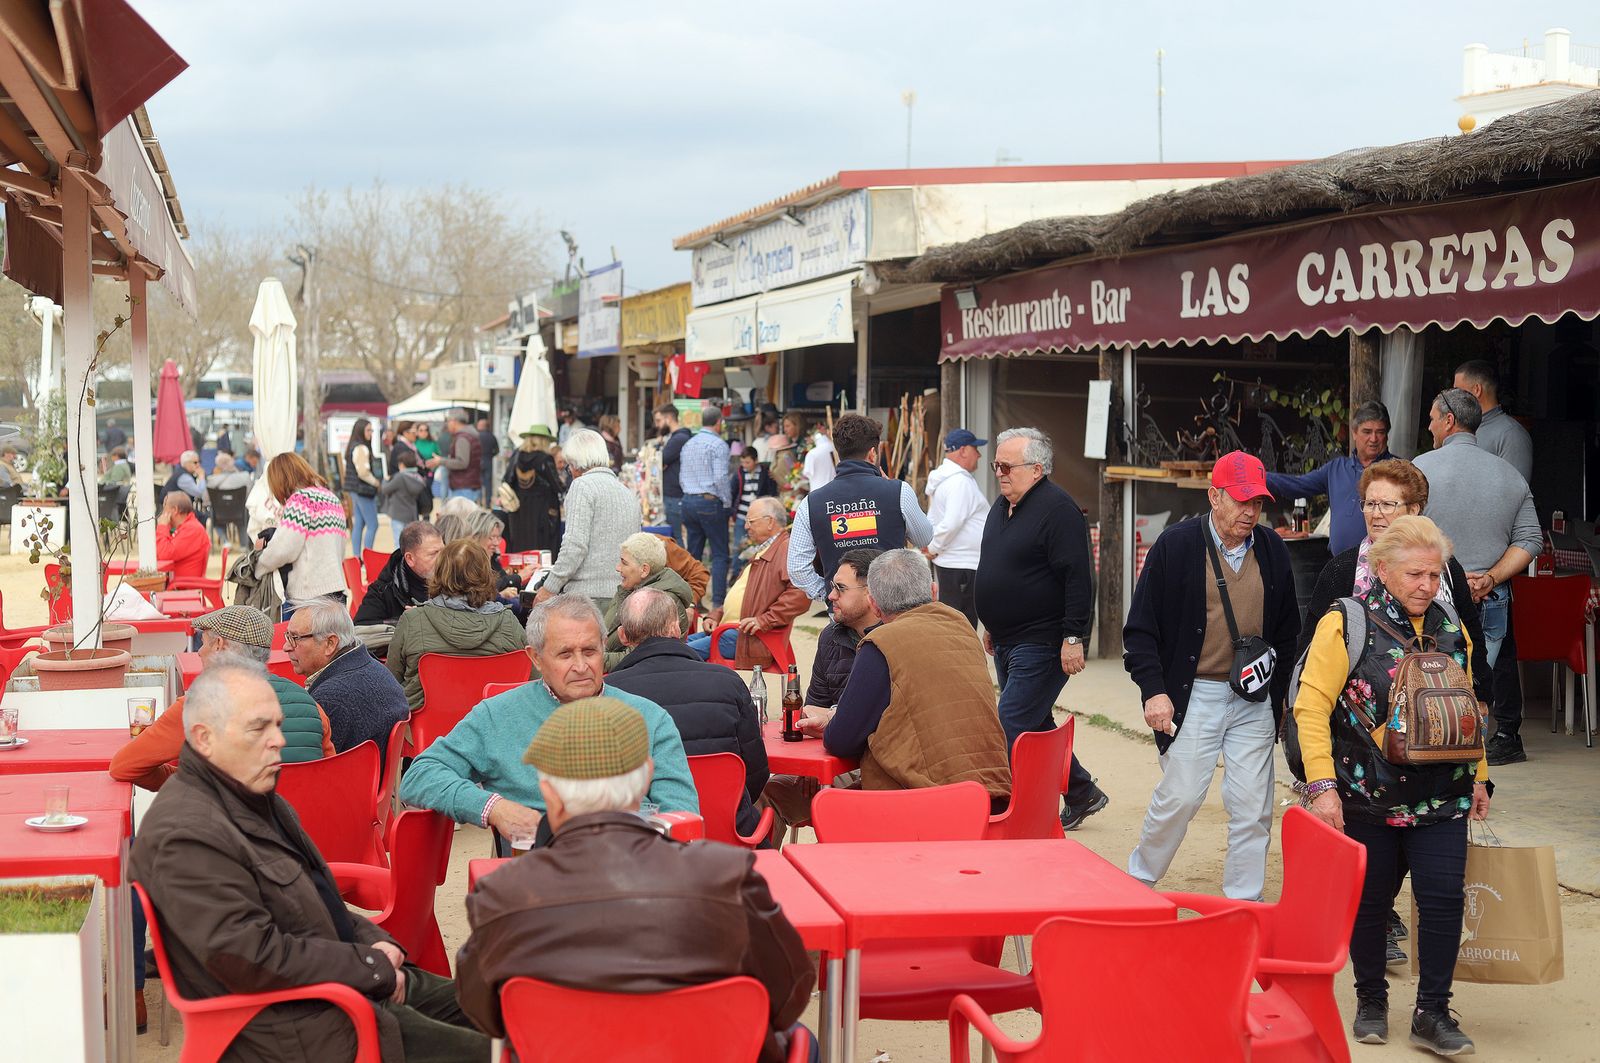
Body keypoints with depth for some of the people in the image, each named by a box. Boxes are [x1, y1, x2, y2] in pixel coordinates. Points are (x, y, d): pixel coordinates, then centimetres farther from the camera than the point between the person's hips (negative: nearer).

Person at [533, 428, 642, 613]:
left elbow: (575, 544, -13)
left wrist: (550, 587, -9)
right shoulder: (628, 494, 19)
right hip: (622, 596, 7)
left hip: (588, 594, -7)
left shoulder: (583, 485, -3)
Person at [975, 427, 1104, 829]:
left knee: (1012, 728, -11)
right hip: (1009, 642, 10)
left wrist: (1074, 638, -24)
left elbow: (1078, 578, -21)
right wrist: (992, 625, 25)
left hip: (1043, 644, -10)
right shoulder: (1002, 506, 13)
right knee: (1035, 725, 15)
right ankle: (1082, 794, 29)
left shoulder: (1057, 509, -16)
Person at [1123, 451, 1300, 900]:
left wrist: (1277, 695, 12)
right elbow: (1140, 627, -3)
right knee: (1179, 797, -4)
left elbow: (1288, 631, 17)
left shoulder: (1273, 550, 7)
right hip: (1193, 694, -4)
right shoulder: (1176, 544, -5)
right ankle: (1136, 884, 18)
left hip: (1254, 700, 4)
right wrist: (1153, 690, -13)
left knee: (1253, 808, 3)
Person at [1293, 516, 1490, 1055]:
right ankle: (1371, 1001, 26)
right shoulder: (1347, 624, -7)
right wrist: (1323, 785, -17)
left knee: (1444, 898, -4)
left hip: (1440, 800, 3)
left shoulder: (1451, 630, 9)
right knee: (1369, 900, 7)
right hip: (1368, 798, -3)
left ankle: (1432, 1014, 8)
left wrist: (1478, 777, 17)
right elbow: (1312, 707, -12)